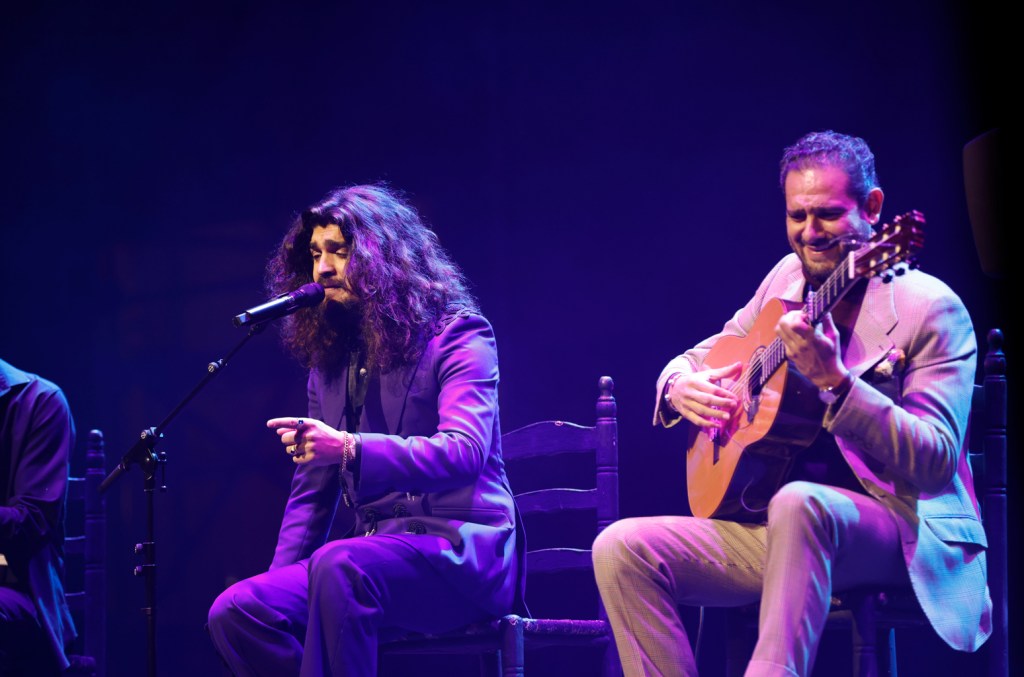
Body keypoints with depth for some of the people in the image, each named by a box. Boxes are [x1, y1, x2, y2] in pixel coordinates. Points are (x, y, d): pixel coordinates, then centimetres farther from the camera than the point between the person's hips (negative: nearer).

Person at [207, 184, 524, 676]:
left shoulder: (458, 336, -1)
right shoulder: (330, 357, 19)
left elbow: (464, 451, -18)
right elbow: (311, 489, 21)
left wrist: (350, 448, -31)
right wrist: (280, 581, 5)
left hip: (461, 550, -6)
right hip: (378, 550, 6)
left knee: (339, 565, -38)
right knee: (234, 612, -19)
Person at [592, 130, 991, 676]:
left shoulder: (929, 308, -8)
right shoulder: (787, 280, 11)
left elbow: (937, 460, -17)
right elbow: (695, 360, 23)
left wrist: (835, 381, -29)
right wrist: (680, 387, -3)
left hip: (901, 536, -7)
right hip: (777, 528, 7)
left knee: (799, 503, -40)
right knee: (621, 549, -14)